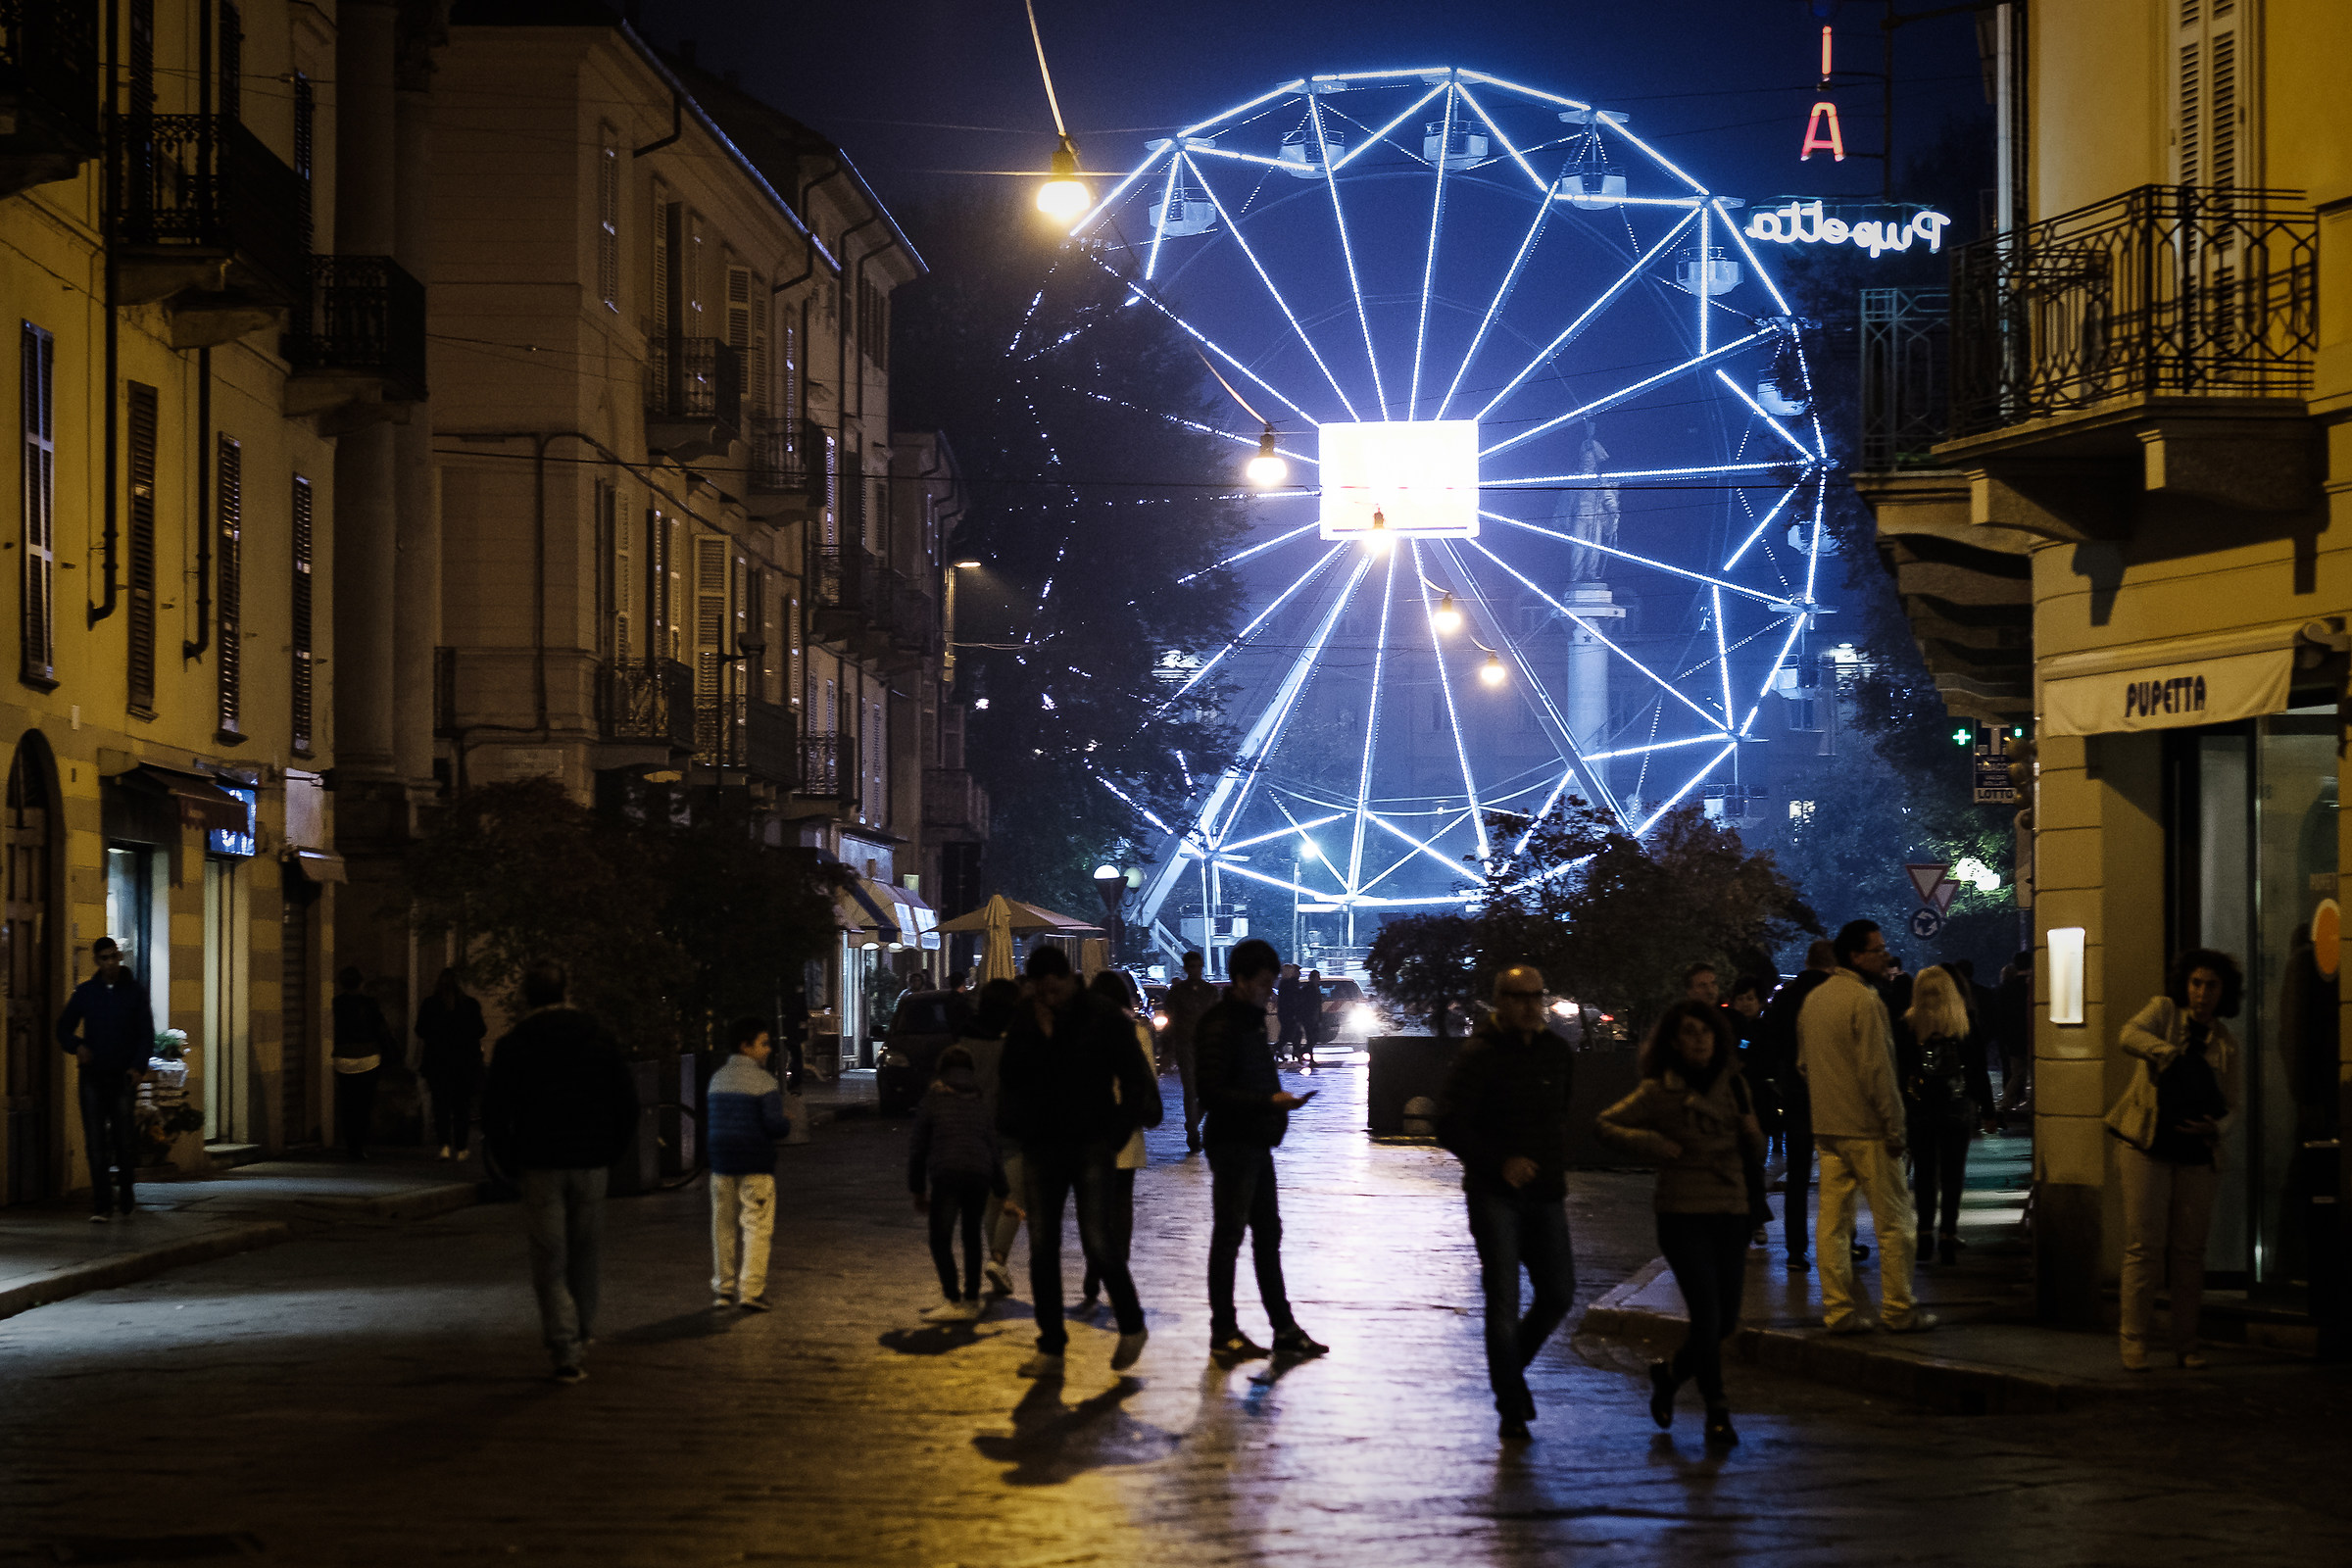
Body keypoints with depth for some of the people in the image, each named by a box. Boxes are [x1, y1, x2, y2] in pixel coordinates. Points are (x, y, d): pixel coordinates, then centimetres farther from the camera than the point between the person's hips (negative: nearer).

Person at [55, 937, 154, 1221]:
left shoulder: (135, 992, 4)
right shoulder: (85, 992, 7)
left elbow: (146, 1034, 3)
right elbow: (63, 1029, 13)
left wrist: (139, 1067, -12)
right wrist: (76, 1046, -8)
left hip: (123, 1077, -1)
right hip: (92, 1078, 1)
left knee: (125, 1141, -2)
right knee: (97, 1144, -3)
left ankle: (127, 1199, 14)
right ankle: (101, 1206, -2)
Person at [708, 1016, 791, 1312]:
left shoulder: (718, 1078, 9)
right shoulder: (764, 1081, -12)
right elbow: (775, 1125, -19)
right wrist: (787, 1124, 4)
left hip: (721, 1164, 6)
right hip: (756, 1165, -6)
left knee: (723, 1226, 12)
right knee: (756, 1227, -2)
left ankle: (723, 1289, 15)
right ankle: (751, 1291, -7)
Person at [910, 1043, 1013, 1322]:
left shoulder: (933, 1098, 15)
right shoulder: (982, 1101, 23)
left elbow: (918, 1147, 14)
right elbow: (995, 1148, 24)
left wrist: (918, 1190, 22)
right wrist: (1003, 1194, 29)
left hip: (946, 1175, -4)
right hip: (980, 1174, 4)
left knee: (941, 1239, -1)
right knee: (972, 1237, 18)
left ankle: (954, 1301, -10)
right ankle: (972, 1301, 21)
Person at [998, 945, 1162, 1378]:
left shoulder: (1105, 1019, -4)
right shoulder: (1024, 1021, 8)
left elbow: (1134, 1082, -1)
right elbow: (1010, 1077, 6)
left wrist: (1116, 1135, -8)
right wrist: (1040, 1035, -6)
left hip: (1090, 1147, -4)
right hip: (1040, 1148, 4)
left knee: (1098, 1244, -11)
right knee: (1042, 1249, 2)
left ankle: (1132, 1326, 12)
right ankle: (1050, 1349, 9)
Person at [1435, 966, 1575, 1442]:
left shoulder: (1556, 1052, 10)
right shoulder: (1478, 1055, -10)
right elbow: (1449, 1126, -15)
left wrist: (1558, 1167, 16)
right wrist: (1499, 1163, -24)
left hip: (1545, 1194, 6)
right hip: (1495, 1194, -6)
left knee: (1559, 1293, 5)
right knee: (1504, 1299, -8)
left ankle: (1512, 1365, 30)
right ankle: (1512, 1409, -1)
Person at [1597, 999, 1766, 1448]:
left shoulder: (1733, 1086, 9)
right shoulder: (1659, 1092, -3)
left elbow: (1755, 1151, 14)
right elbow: (1607, 1124, -1)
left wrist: (1749, 1126, -8)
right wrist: (1650, 1144, -14)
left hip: (1730, 1213, 5)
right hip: (1683, 1214, -5)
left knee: (1727, 1319, 7)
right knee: (1707, 1314, -12)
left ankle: (1669, 1374, 33)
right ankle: (1717, 1413, 1)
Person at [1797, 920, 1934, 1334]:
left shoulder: (1813, 999, 12)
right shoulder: (1864, 1001, -15)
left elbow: (1803, 1065, 19)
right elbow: (1876, 1071, -18)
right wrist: (1894, 1128, -13)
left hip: (1826, 1128, 8)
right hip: (1866, 1129, -8)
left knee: (1833, 1219, 6)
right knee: (1895, 1220, 1)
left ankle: (1838, 1310, 6)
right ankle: (1899, 1311, 4)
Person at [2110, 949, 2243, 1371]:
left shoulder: (2225, 1044, 11)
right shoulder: (2163, 1011, 4)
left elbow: (2232, 1105, 11)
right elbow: (2130, 1036, -17)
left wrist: (2214, 1127, -11)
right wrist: (2168, 1052, -34)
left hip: (2196, 1155, 3)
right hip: (2147, 1148, -3)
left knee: (2189, 1251, 5)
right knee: (2143, 1247, -6)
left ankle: (2186, 1343, 14)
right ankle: (2135, 1344, -3)